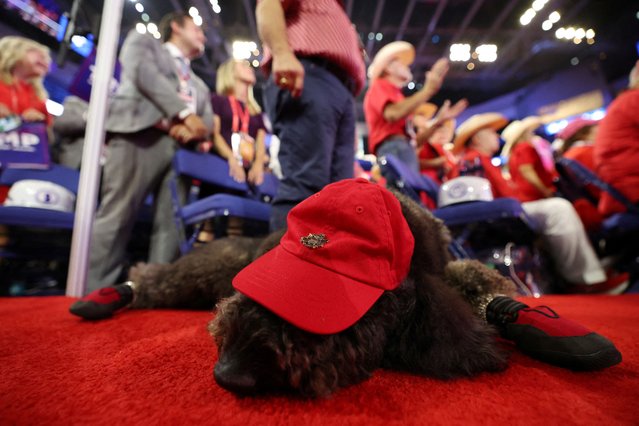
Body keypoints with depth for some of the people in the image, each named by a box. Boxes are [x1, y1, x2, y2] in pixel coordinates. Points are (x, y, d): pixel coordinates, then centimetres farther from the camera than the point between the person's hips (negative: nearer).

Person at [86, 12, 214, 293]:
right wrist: (185, 114, -8)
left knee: (171, 224, -8)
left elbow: (208, 119, 19)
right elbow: (144, 74, 2)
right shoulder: (142, 41, 24)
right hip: (140, 135, -5)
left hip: (182, 147, 5)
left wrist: (192, 129, -5)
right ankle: (93, 292, -10)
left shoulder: (199, 84, 36)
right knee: (117, 216, -13)